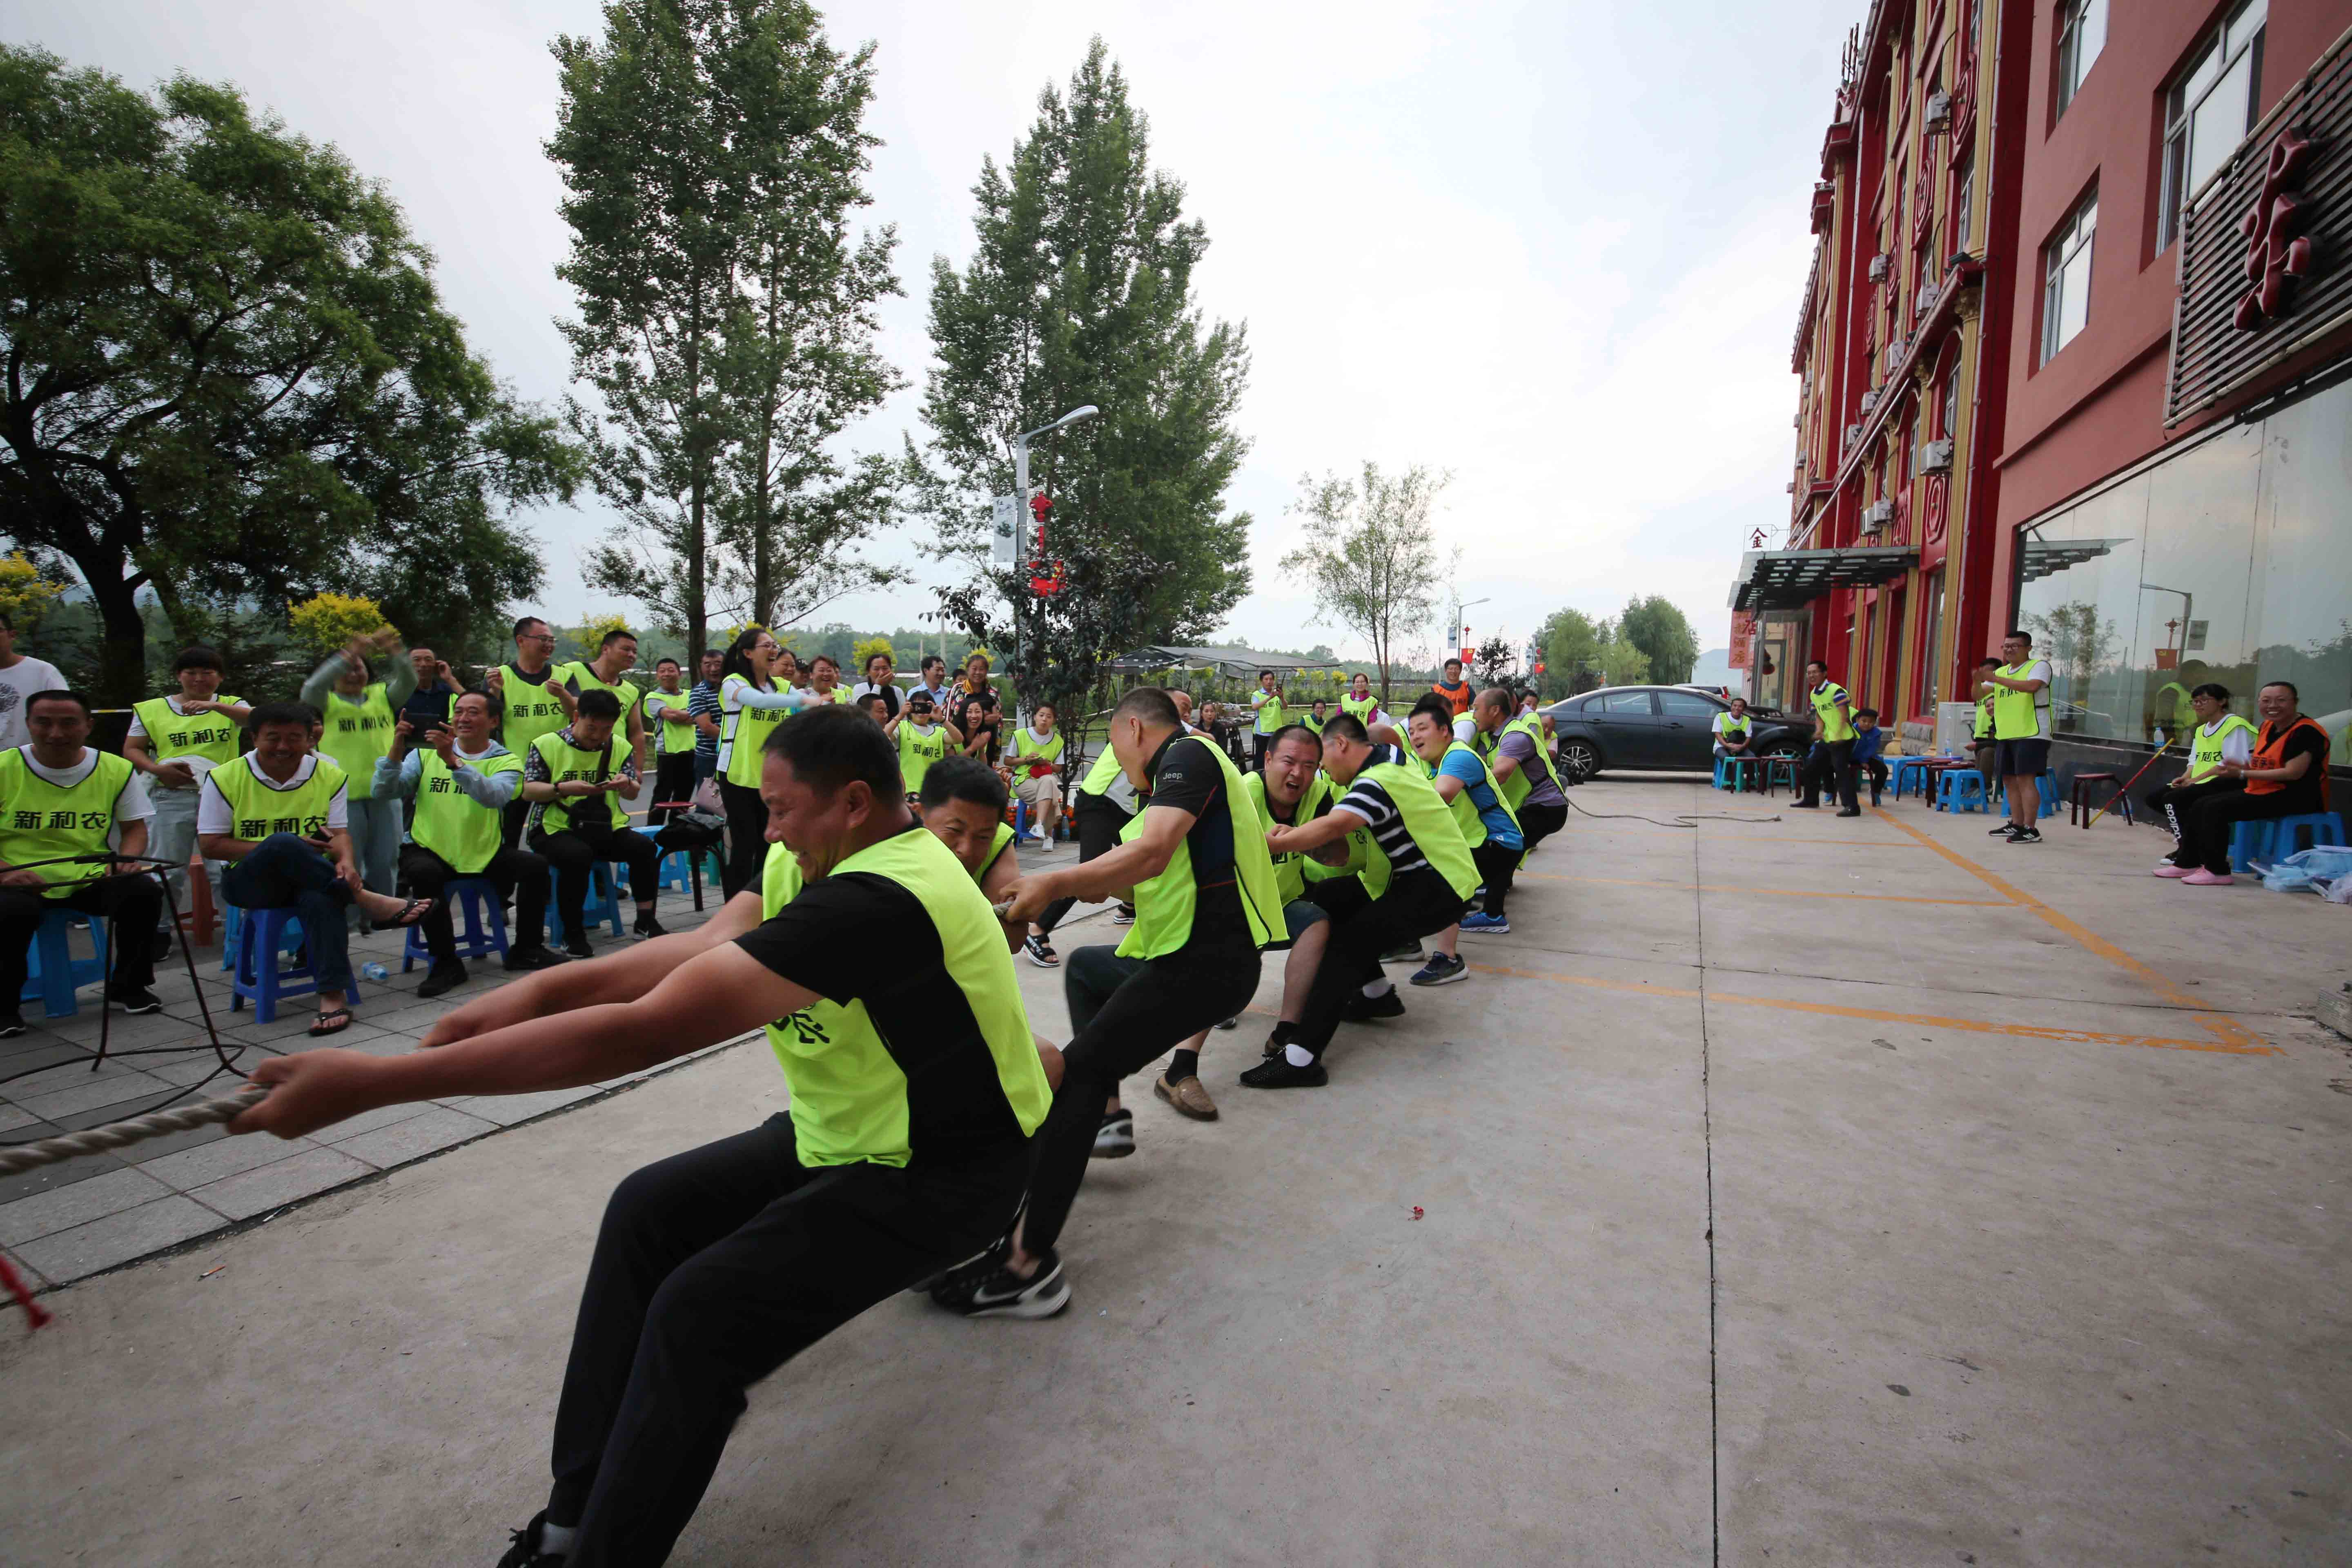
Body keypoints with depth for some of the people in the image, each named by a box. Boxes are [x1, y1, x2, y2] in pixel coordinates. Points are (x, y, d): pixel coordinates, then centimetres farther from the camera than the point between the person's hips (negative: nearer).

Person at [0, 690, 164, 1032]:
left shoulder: (117, 770, 3)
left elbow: (135, 828, 11)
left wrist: (126, 859, -10)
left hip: (91, 880, 2)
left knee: (143, 891, -25)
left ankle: (128, 986, 1)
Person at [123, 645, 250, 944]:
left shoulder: (230, 706, 10)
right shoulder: (153, 710, 13)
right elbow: (131, 750, 14)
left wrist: (213, 706, -26)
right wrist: (158, 769, -6)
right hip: (171, 797, 2)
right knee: (166, 869, 7)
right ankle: (160, 931, 19)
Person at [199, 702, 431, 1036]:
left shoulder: (329, 775, 5)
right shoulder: (225, 778, 1)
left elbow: (339, 833, -1)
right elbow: (211, 845, -3)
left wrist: (346, 862, -26)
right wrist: (284, 850, -16)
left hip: (312, 879, 1)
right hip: (249, 881, -1)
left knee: (320, 898, -38)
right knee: (282, 842, -36)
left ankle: (333, 995, -39)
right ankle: (370, 900, -31)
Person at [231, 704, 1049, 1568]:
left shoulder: (875, 899, -33)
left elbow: (643, 1031, -34)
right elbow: (706, 948, -8)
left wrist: (366, 1082, -30)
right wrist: (540, 989, -22)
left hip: (947, 1172, -9)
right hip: (855, 1132, 9)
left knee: (698, 1315, -18)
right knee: (647, 1211, 6)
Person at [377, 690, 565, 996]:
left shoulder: (506, 762, 1)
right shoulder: (426, 753, 4)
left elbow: (494, 796, -22)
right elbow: (384, 792, -6)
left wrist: (453, 761, -34)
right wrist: (396, 750, -20)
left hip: (484, 854, 1)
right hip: (429, 851, -1)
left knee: (536, 866, -21)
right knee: (424, 874, -33)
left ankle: (526, 950, 1)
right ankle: (446, 962, -15)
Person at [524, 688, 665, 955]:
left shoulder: (620, 746, 11)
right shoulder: (547, 745, 0)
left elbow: (633, 794, 12)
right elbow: (528, 791, -3)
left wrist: (627, 785, -13)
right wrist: (563, 789, -22)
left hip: (607, 828, 4)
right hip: (556, 830, -3)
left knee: (645, 846, -23)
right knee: (578, 856, -36)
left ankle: (645, 919, -8)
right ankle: (573, 932, -18)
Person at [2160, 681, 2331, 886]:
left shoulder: (2306, 731, -15)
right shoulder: (2268, 726, 12)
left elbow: (2293, 773, -23)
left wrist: (2242, 774, -21)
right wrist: (2245, 766, -3)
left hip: (2295, 798, -9)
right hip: (2264, 792, 9)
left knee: (2216, 809, -23)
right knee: (2200, 807, 1)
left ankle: (2216, 870, -18)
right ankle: (2187, 862, 7)